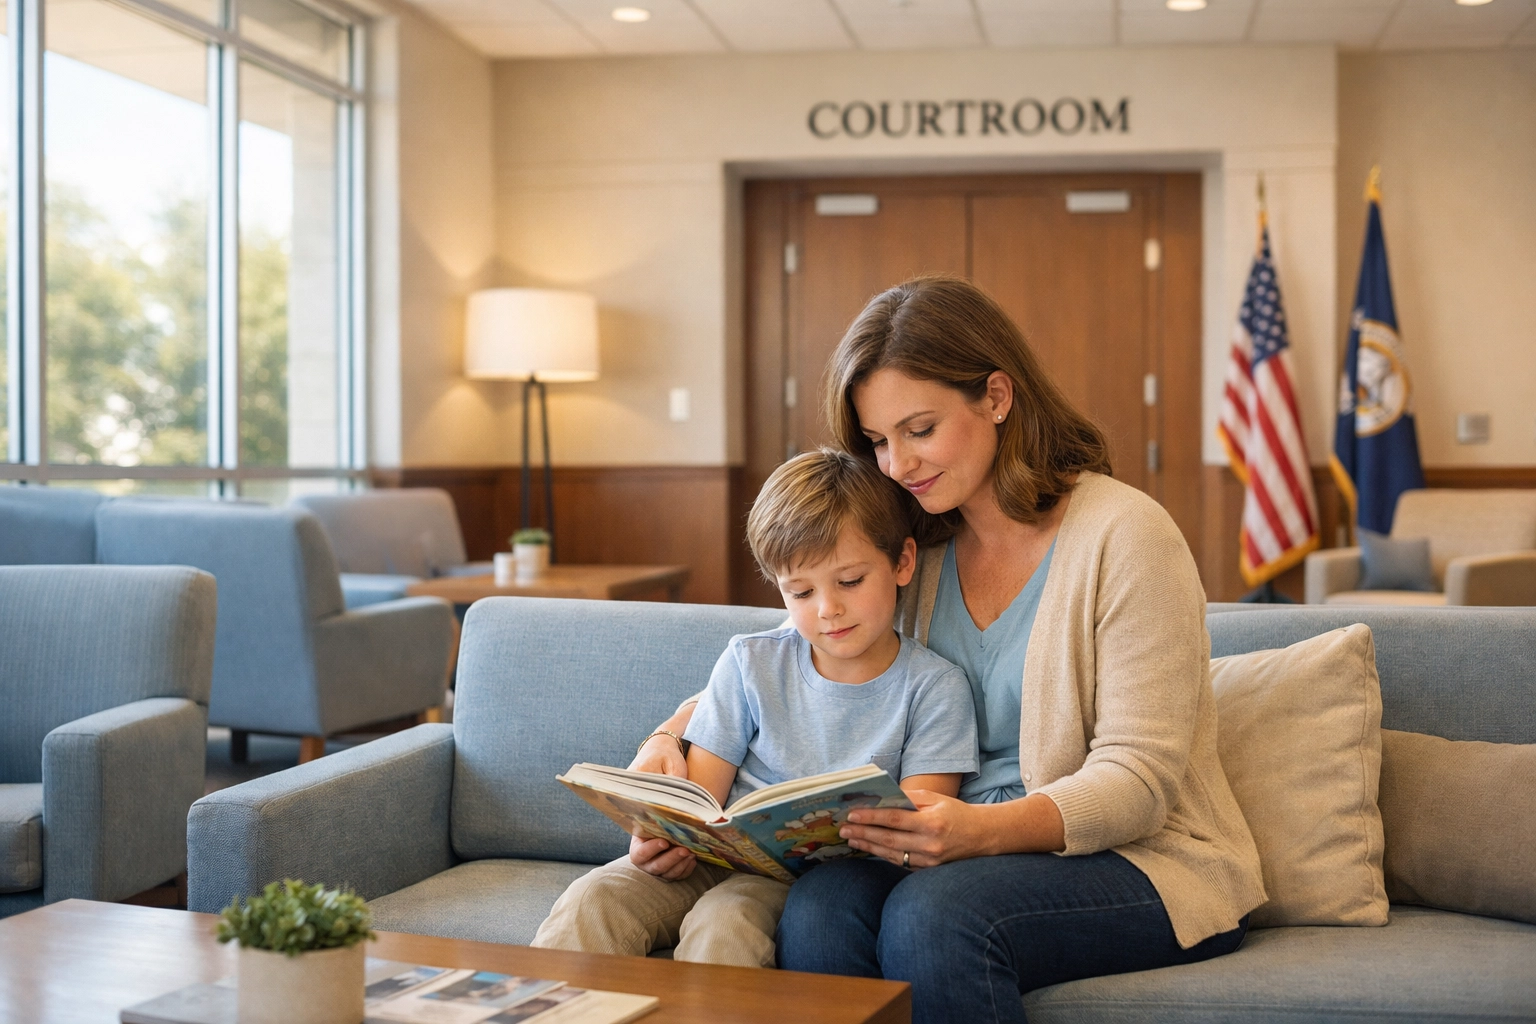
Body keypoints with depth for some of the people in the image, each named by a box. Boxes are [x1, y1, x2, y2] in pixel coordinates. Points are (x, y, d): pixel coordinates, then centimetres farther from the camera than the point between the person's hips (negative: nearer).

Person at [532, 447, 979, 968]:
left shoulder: (934, 686, 0)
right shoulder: (751, 663, 7)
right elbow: (700, 793, 5)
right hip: (725, 854, 3)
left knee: (723, 921, -35)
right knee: (593, 898, -23)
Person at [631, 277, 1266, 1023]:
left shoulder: (1124, 535, -11)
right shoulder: (913, 550, 8)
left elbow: (1137, 782, -15)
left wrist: (983, 830, -33)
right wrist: (667, 744, -8)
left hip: (1147, 864, -4)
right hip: (978, 851, 5)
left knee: (934, 912, -34)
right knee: (819, 907, -28)